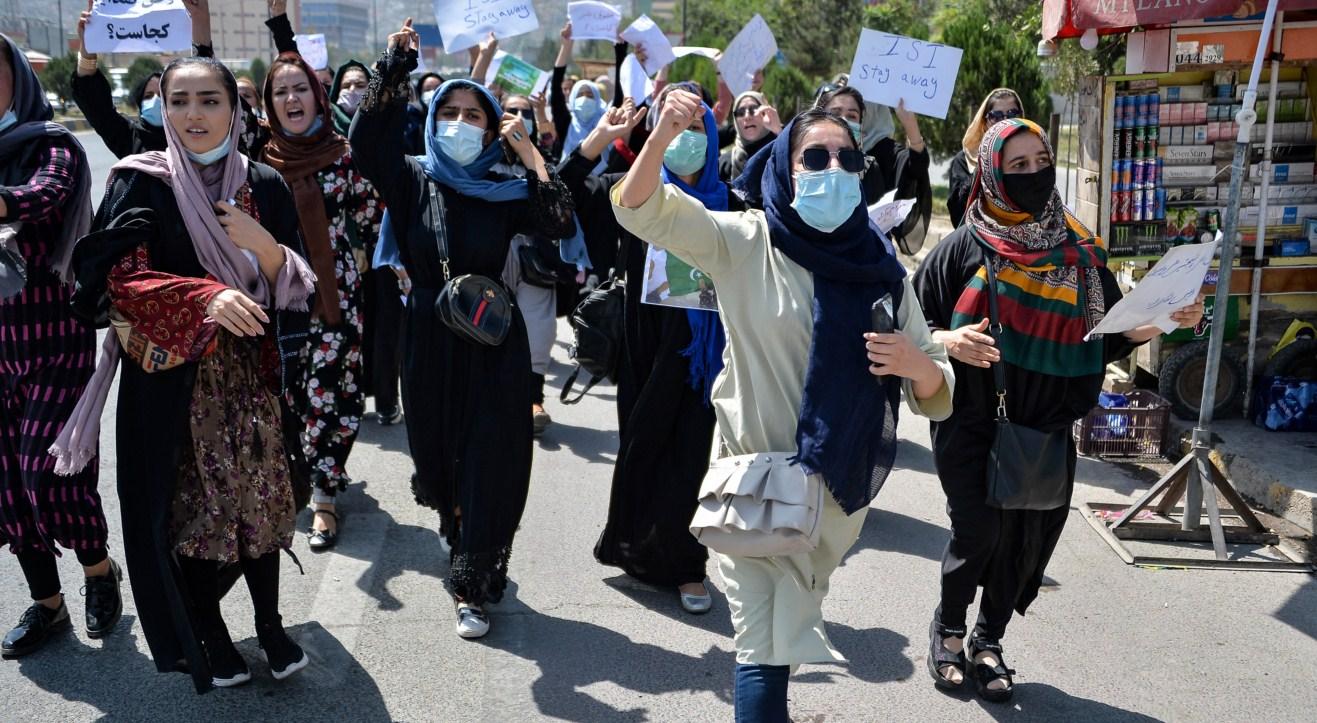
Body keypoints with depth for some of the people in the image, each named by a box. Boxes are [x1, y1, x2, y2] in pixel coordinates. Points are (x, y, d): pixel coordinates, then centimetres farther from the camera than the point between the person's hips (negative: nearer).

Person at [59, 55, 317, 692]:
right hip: (171, 377, -2)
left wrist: (263, 245, -16)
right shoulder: (141, 183, -5)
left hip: (251, 373, 2)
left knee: (259, 495, 7)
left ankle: (270, 623, 24)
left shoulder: (265, 186, 3)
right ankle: (208, 634, 24)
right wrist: (205, 297, -27)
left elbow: (296, 284, 4)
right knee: (189, 503, 5)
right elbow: (116, 276, -15)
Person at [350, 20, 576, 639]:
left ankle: (471, 588, 11)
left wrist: (528, 151, -15)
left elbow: (561, 224, -16)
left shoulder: (505, 193, 0)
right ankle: (473, 559, 40)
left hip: (493, 343, -1)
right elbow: (364, 143, -18)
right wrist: (394, 67, -21)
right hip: (430, 340, 1)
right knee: (437, 454, 13)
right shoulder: (412, 181, 0)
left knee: (488, 465, 0)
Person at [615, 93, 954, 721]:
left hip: (839, 483, 3)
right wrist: (662, 134, -33)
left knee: (786, 637, 21)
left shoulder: (880, 269, 0)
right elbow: (642, 209, -15)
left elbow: (935, 390, 0)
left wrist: (918, 366, -24)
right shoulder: (745, 242, -5)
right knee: (762, 647, -3)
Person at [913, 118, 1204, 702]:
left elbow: (1111, 334, 6)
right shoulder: (966, 247, -6)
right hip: (973, 426, -3)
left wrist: (1164, 320, -11)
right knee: (978, 533, -5)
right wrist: (947, 341, -24)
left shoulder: (1078, 249, 4)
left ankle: (988, 641, 31)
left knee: (1027, 538, 8)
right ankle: (948, 629, 23)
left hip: (1048, 429, 3)